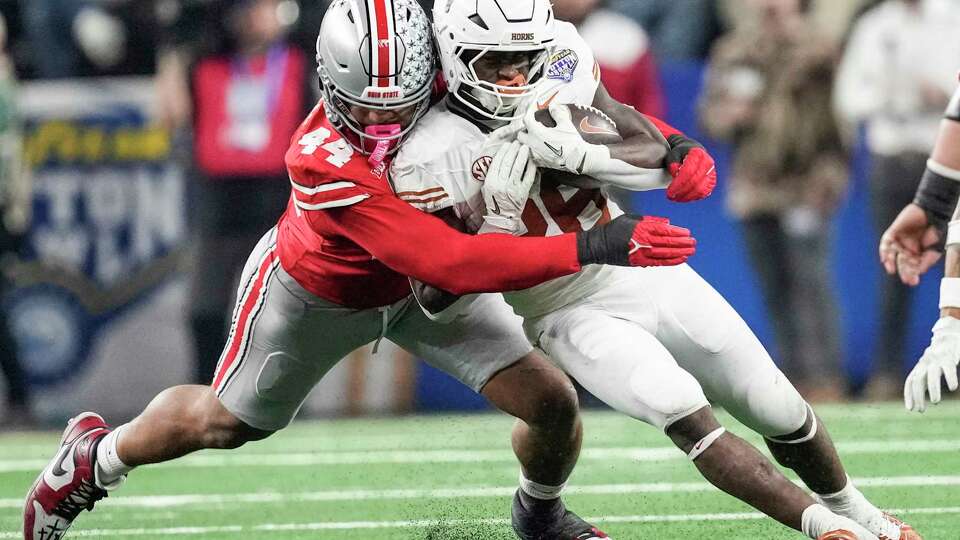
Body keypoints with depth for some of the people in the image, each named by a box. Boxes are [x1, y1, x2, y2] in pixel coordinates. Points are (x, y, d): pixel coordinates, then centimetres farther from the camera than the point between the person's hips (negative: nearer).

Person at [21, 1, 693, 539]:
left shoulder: (440, 87, -33)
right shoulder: (327, 165, -47)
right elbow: (451, 265, -51)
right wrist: (591, 248, -58)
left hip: (417, 280, 4)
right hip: (316, 293, -4)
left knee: (553, 402, -4)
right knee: (223, 421, 18)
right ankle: (96, 457, 49)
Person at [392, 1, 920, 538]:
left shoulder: (562, 69, -11)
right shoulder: (432, 162, -20)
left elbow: (655, 159, -14)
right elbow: (441, 300, -17)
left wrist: (577, 151, -34)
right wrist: (498, 207, -30)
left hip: (644, 271, 4)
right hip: (571, 314, -4)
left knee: (781, 413, 8)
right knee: (685, 414, -28)